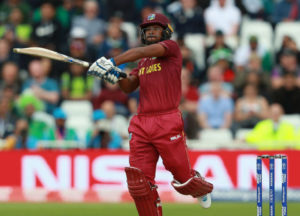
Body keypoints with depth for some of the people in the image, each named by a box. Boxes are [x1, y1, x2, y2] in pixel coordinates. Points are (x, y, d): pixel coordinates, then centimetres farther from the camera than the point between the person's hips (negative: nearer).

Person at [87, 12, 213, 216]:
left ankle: (202, 186, 37)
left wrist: (113, 62, -21)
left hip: (168, 121, -6)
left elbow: (142, 52, -14)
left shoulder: (172, 48, 1)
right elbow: (129, 87, 13)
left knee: (183, 179, 2)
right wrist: (116, 76, -8)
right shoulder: (143, 62, 21)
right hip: (141, 123, 6)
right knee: (139, 183, -6)